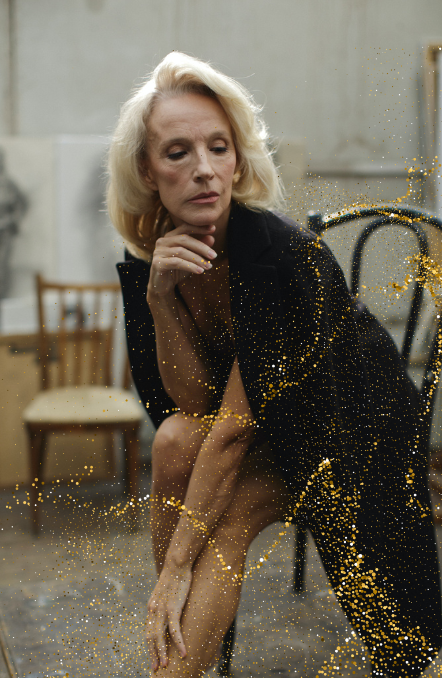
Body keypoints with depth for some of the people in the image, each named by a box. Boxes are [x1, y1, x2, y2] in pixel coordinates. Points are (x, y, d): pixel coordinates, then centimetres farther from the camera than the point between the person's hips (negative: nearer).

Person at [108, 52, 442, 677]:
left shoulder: (279, 249, -30)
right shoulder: (143, 262, -11)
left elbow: (236, 425, -29)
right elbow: (193, 405, -13)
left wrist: (177, 565, -25)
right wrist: (160, 297, -27)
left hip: (350, 424, -5)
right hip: (269, 429, 5)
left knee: (222, 525, -26)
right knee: (175, 440, -24)